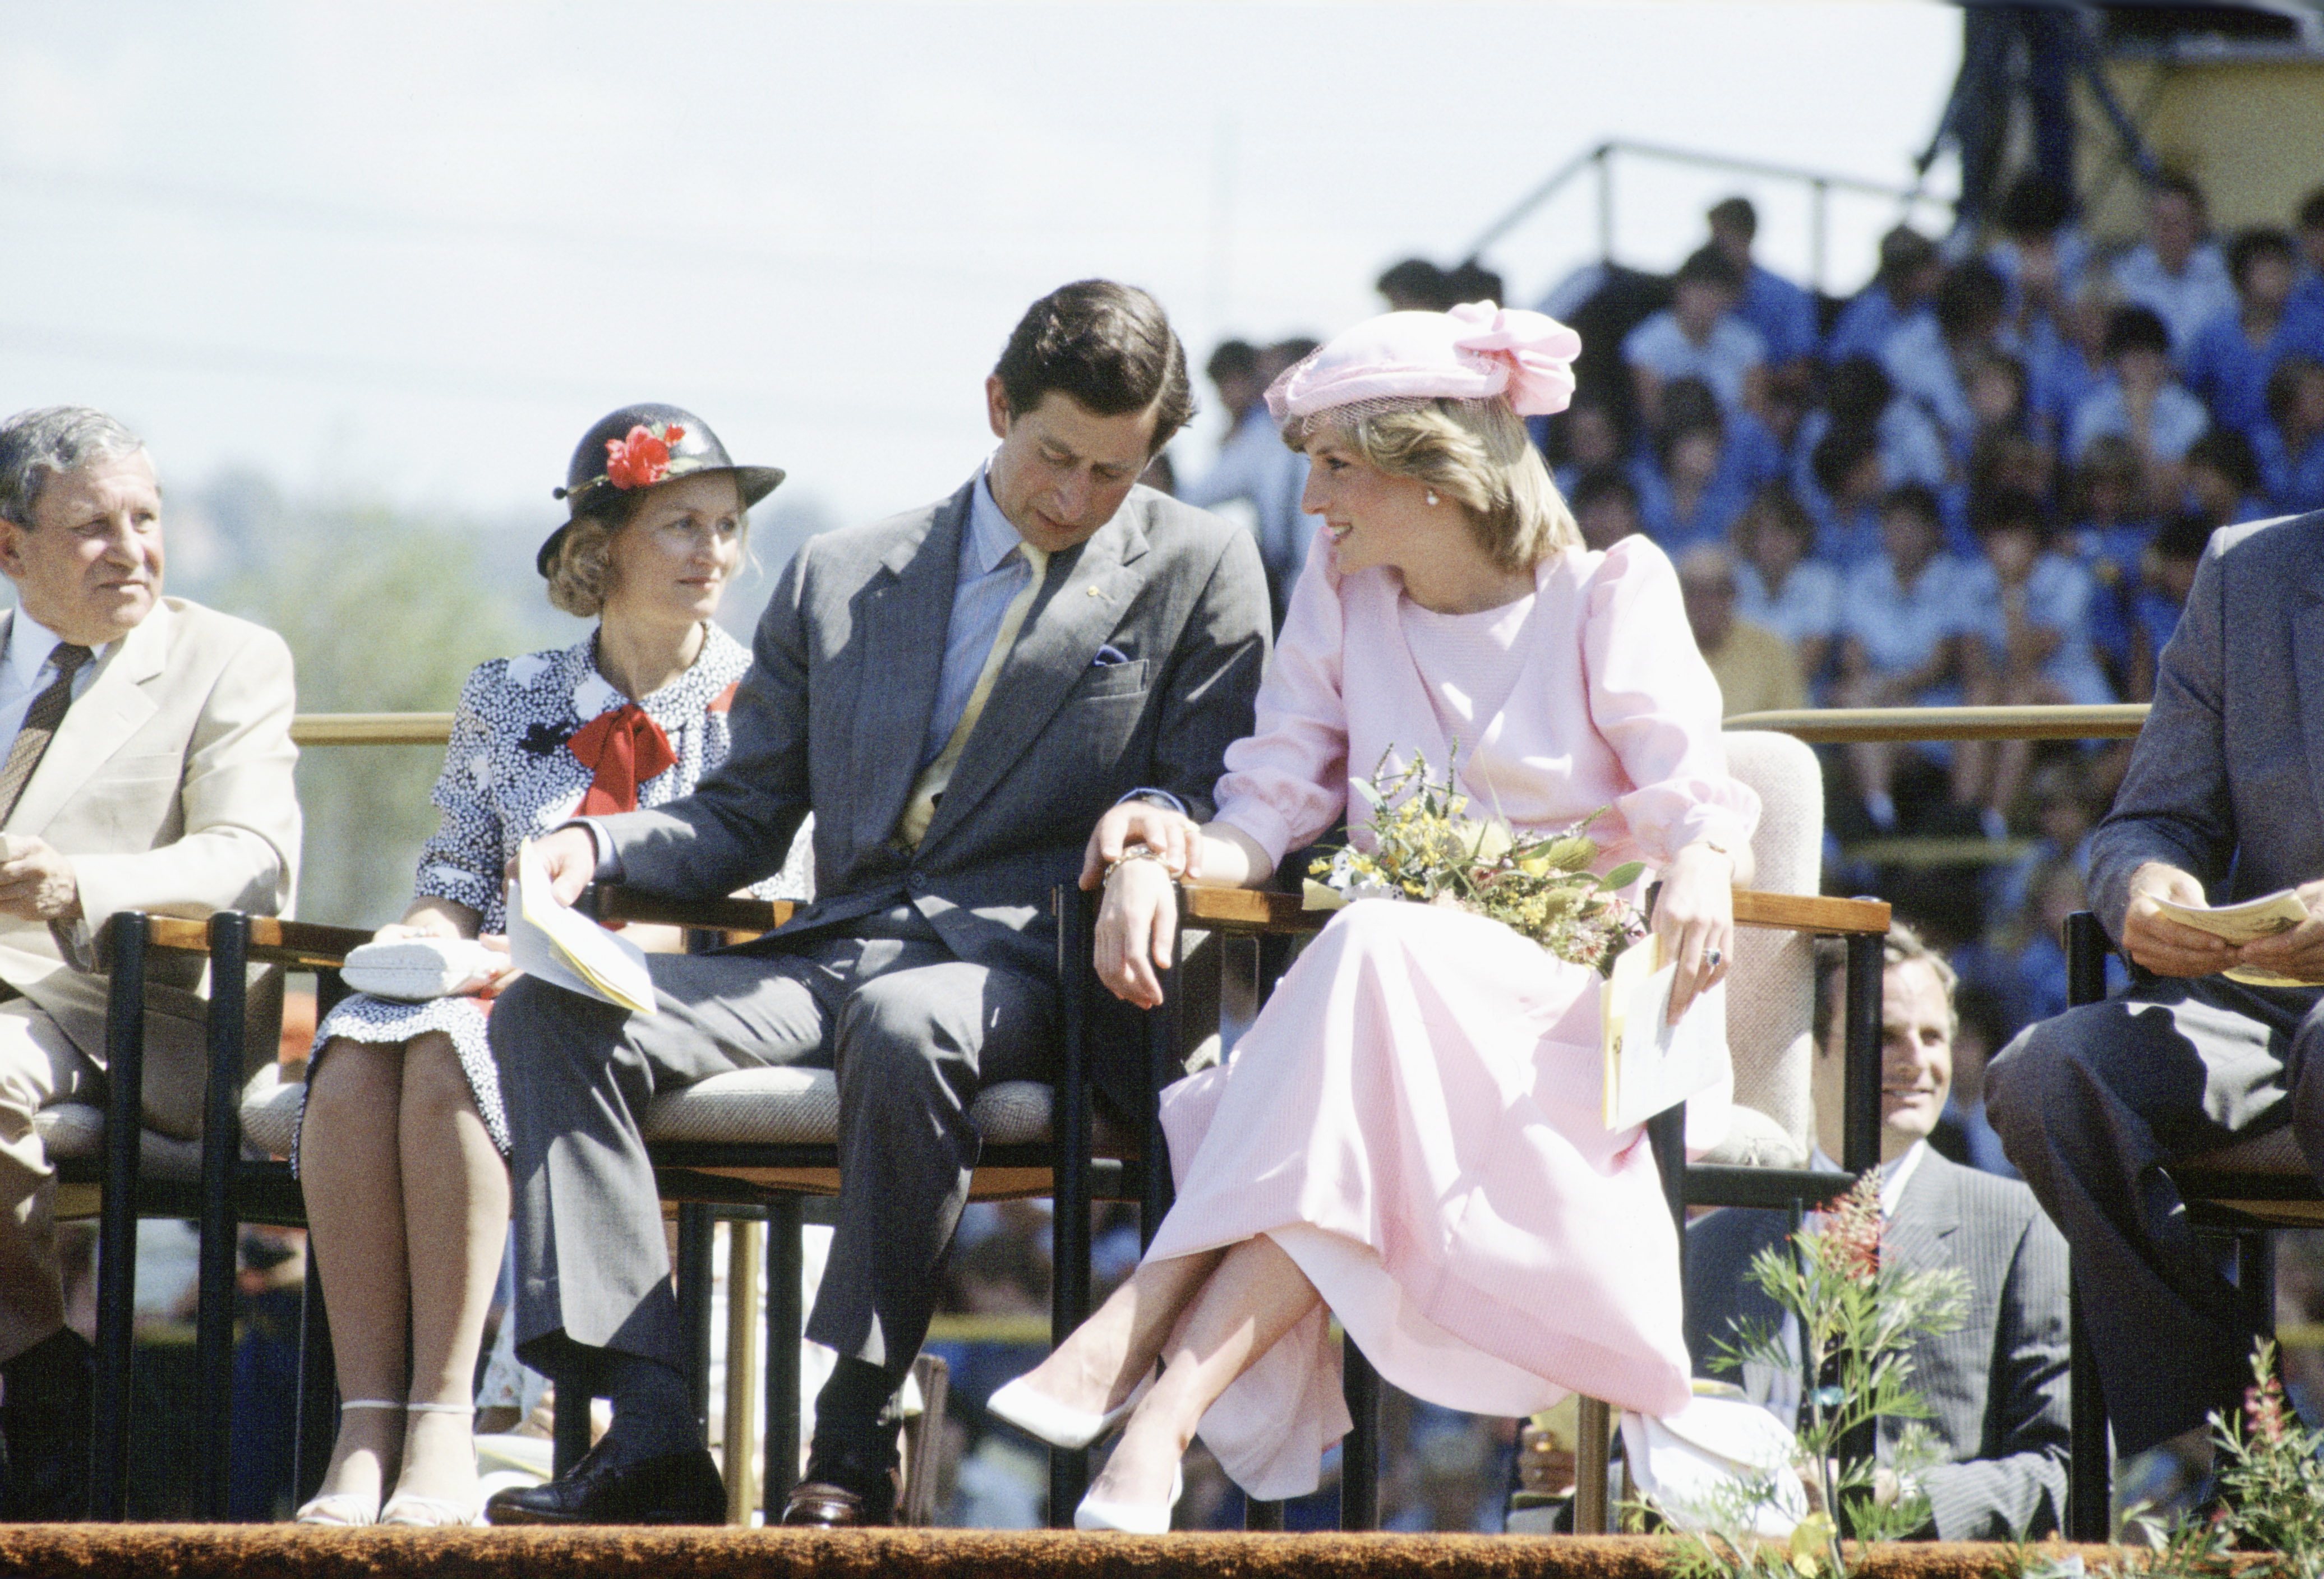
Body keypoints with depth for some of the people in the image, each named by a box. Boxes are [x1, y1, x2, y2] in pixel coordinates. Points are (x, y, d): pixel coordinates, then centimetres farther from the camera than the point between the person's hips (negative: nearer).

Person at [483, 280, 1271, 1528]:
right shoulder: (840, 580, 19)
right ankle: (650, 1435, -28)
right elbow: (744, 818, 20)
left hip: (1015, 959, -5)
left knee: (904, 1028, -41)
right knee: (546, 1008, -19)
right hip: (834, 955, 5)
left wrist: (1150, 820, -18)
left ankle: (855, 1444, -31)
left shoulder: (1200, 570, 10)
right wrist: (597, 846, 0)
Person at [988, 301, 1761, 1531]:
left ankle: (1143, 1346, -48)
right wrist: (1166, 852, -16)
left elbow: (1689, 790, -4)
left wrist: (1699, 868, -29)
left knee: (1377, 955, -37)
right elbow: (1273, 808, 8)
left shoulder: (1610, 592, 5)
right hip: (1397, 1000, 3)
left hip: (1573, 1009, -3)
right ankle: (1165, 1410, -51)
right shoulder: (1343, 600, 16)